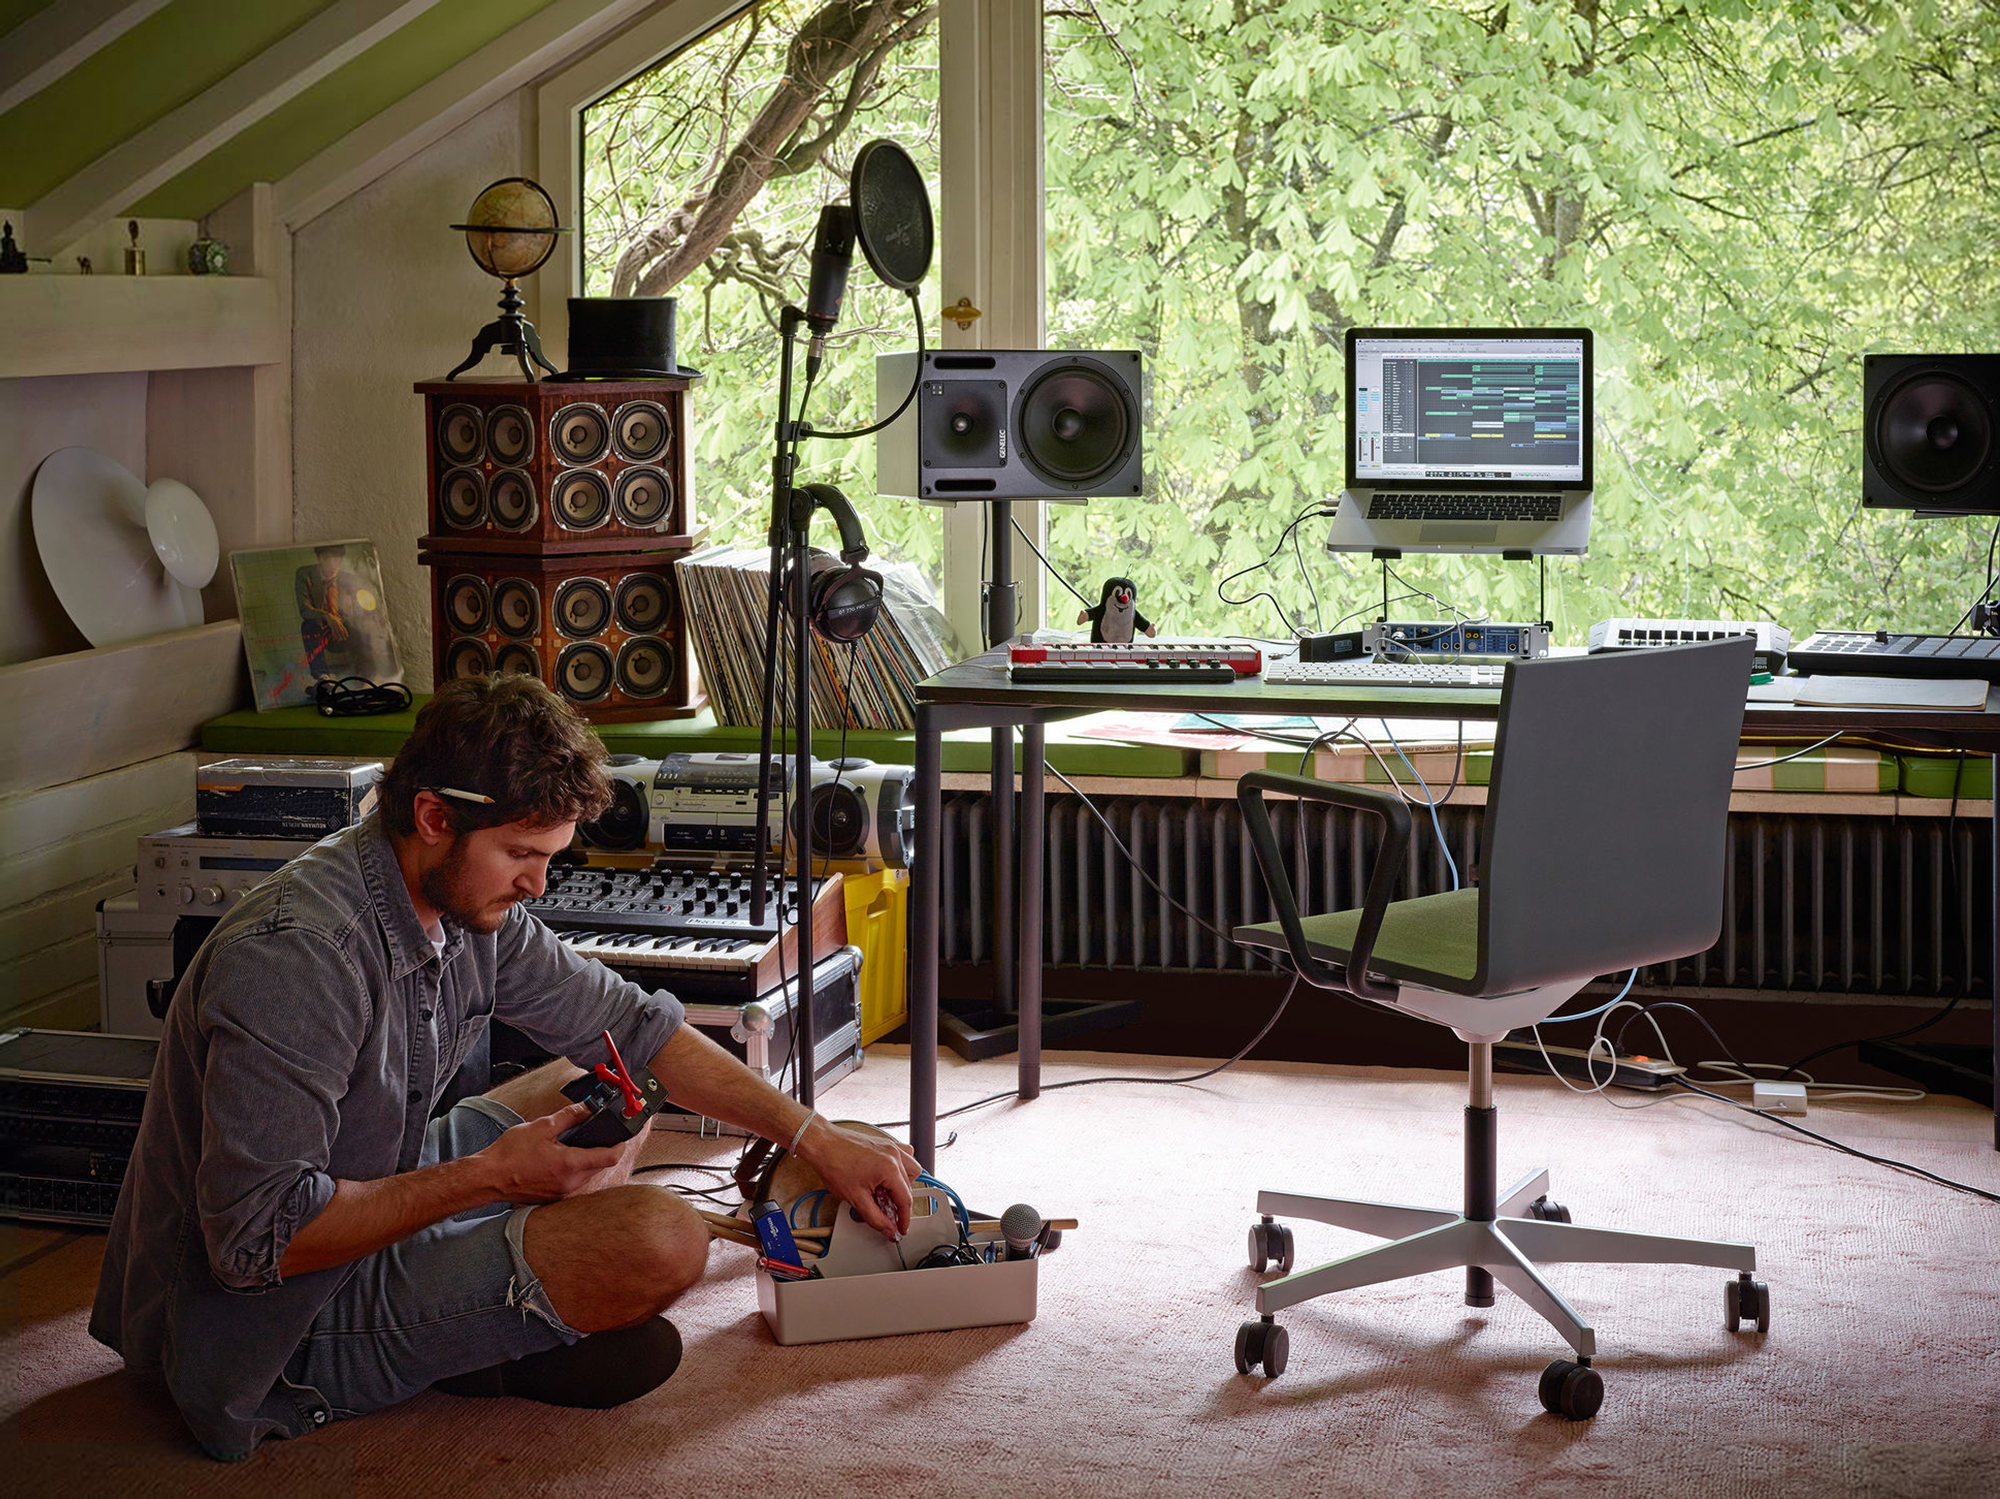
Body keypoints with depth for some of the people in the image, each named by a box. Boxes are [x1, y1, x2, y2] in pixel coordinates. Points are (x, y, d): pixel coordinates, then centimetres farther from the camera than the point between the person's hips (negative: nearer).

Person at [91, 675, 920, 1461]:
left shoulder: (470, 905, -3)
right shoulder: (297, 956, -30)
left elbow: (635, 1026, 10)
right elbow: (255, 1237, -31)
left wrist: (816, 1137, 5)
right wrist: (491, 1176, -26)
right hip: (282, 1330, -10)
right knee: (662, 1239, -25)